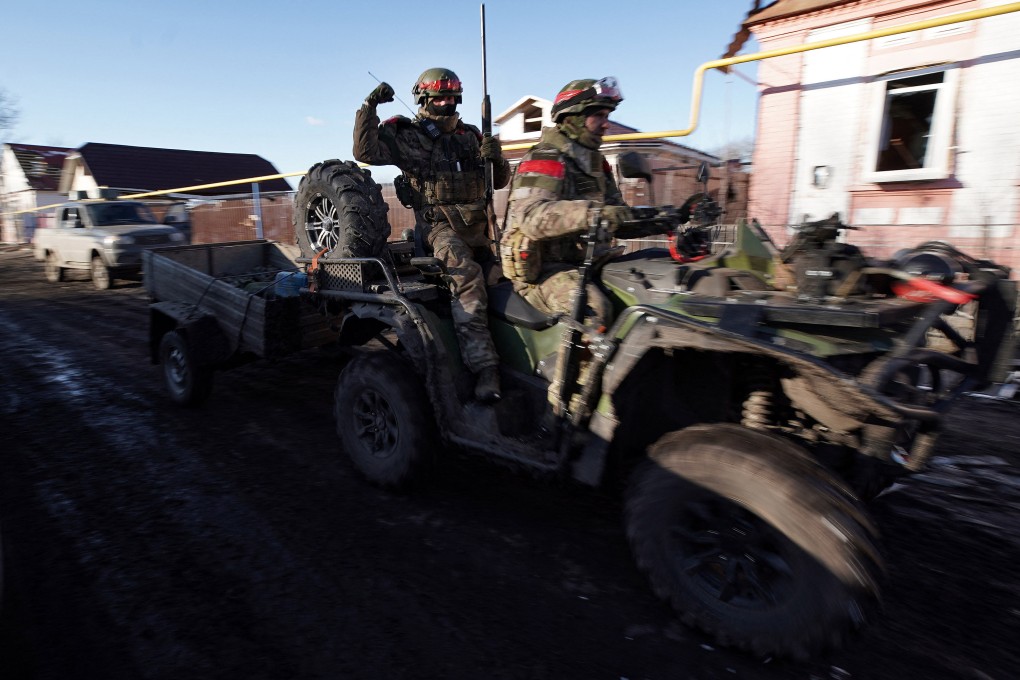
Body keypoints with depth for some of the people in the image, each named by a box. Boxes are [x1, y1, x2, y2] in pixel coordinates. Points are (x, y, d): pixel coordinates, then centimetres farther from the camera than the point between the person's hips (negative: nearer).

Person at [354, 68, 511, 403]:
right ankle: (483, 366, -36)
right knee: (466, 277, -32)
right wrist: (369, 108, -13)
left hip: (476, 224, 7)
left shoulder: (470, 135, 19)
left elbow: (499, 181, 20)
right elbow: (366, 151, -7)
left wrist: (496, 158, 0)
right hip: (439, 226, -7)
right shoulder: (406, 136, 6)